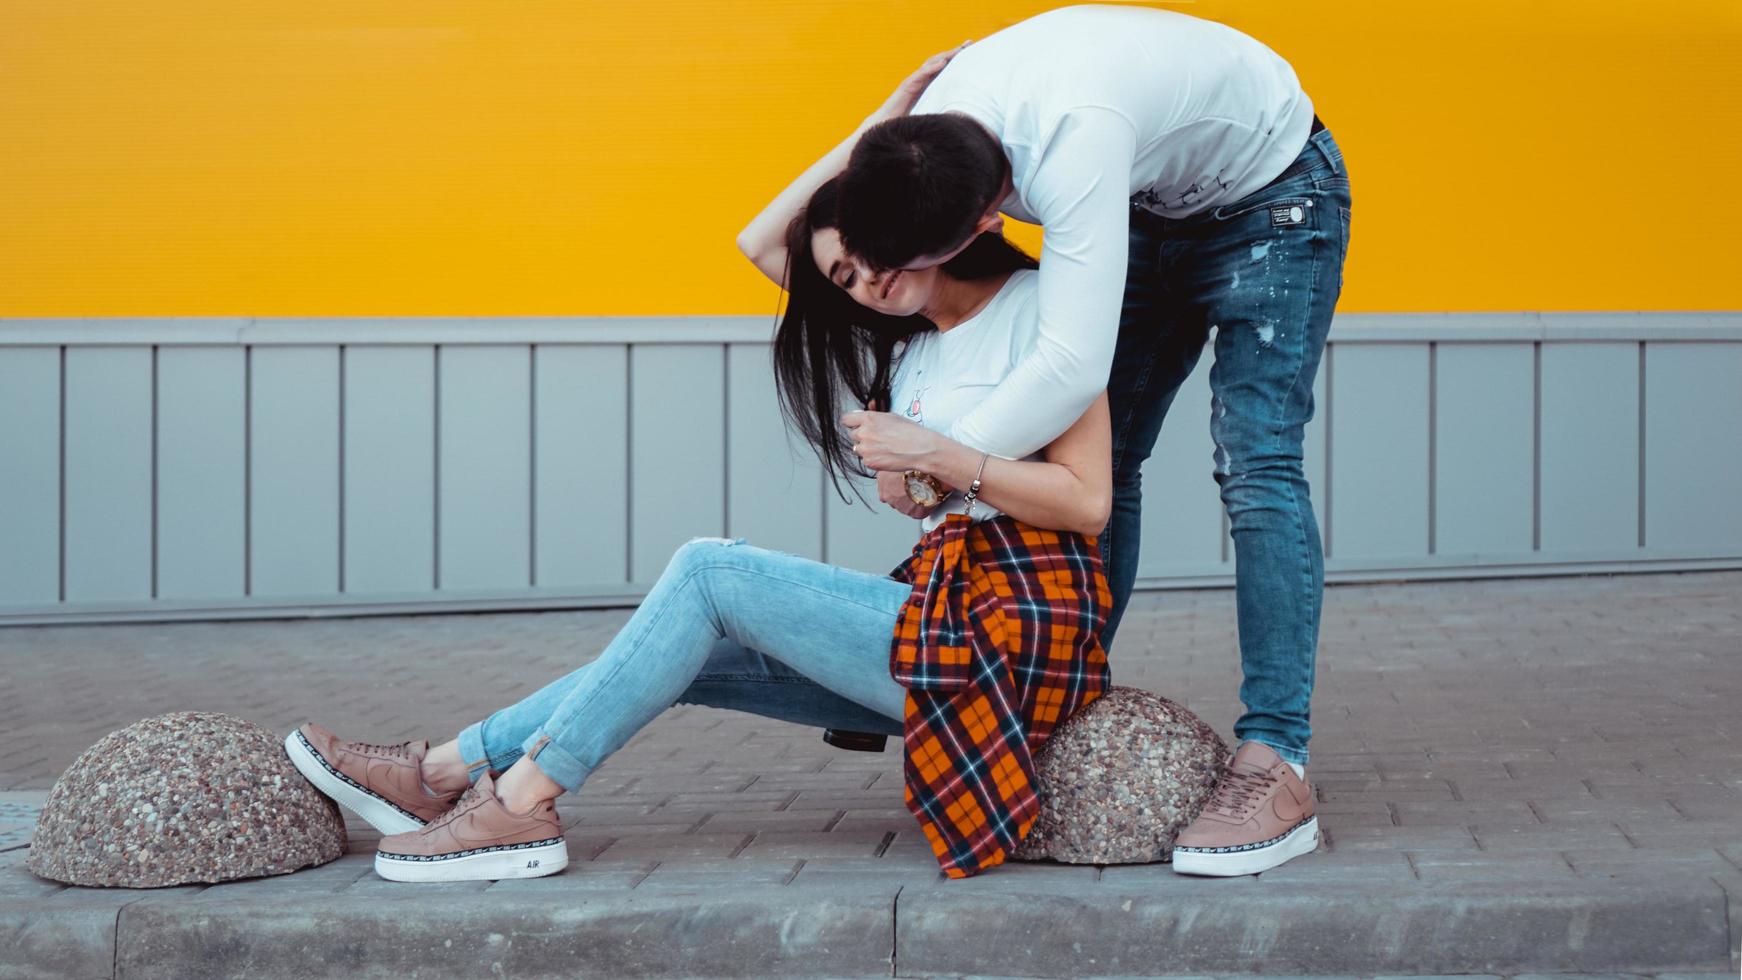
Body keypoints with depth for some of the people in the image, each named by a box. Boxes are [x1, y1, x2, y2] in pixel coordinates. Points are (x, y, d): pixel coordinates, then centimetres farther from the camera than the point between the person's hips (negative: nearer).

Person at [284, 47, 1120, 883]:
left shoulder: (1037, 308, -2)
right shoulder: (904, 343, 22)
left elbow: (1088, 500, -11)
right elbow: (760, 243, 20)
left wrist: (941, 457, -16)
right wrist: (882, 123, 15)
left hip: (1010, 629, -8)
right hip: (939, 616, 8)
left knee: (710, 572, -14)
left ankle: (522, 799, -14)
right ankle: (445, 772, 2)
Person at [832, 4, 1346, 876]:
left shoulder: (1076, 142, -45)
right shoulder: (927, 137, -20)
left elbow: (1074, 367, -47)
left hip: (1270, 196, -8)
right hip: (1157, 208, 8)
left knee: (1255, 464, -19)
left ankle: (1274, 767, -21)